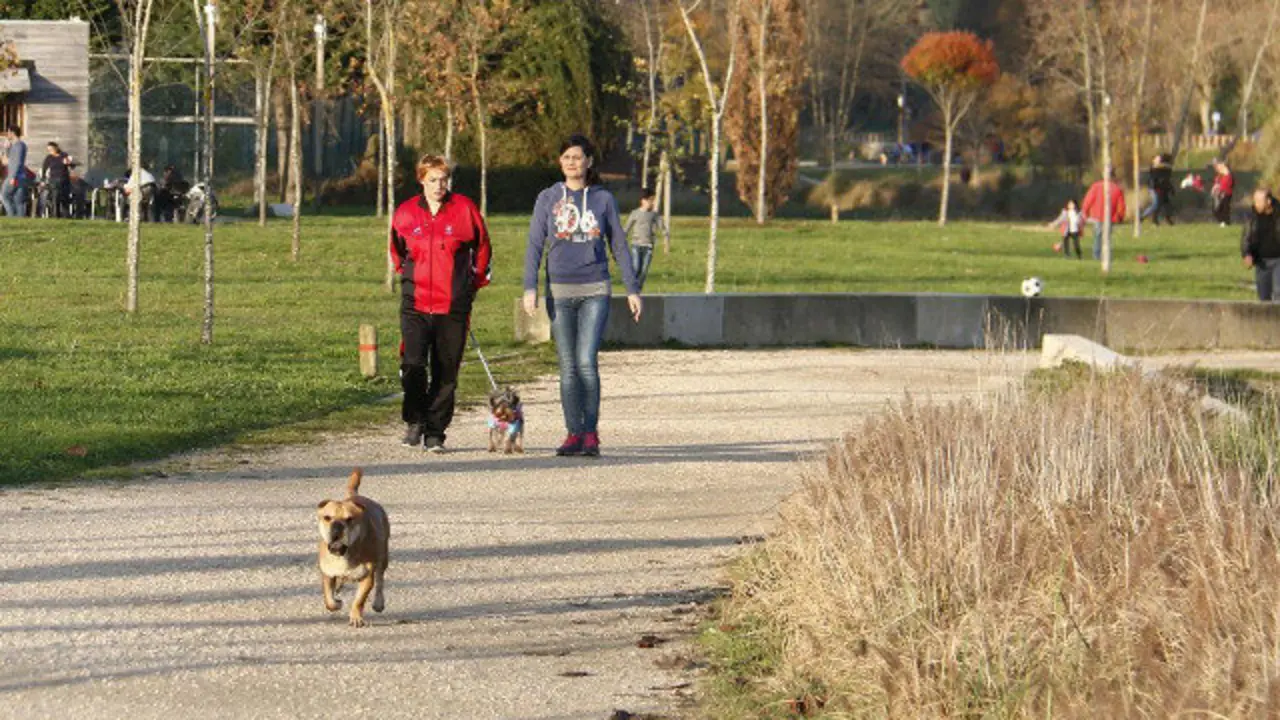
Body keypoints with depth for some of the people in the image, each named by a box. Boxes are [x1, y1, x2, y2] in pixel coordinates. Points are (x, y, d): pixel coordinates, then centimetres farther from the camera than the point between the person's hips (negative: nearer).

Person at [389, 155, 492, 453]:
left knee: (446, 372, 2)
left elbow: (482, 248, 14)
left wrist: (474, 283, 14)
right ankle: (415, 420, 7)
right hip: (416, 304, 0)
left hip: (453, 306, 0)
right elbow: (397, 251, 24)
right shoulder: (405, 213, 5)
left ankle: (435, 433, 12)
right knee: (413, 364, -15)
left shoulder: (464, 209, 0)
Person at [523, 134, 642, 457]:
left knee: (586, 361, -13)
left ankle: (591, 433, -6)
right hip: (560, 291, 1)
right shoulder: (548, 199, 6)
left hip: (595, 291, -1)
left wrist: (632, 289, 7)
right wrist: (530, 288, -9)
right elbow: (535, 246, 3)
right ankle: (574, 433, 7)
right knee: (568, 366, 2)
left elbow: (619, 246, 11)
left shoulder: (603, 199, 6)